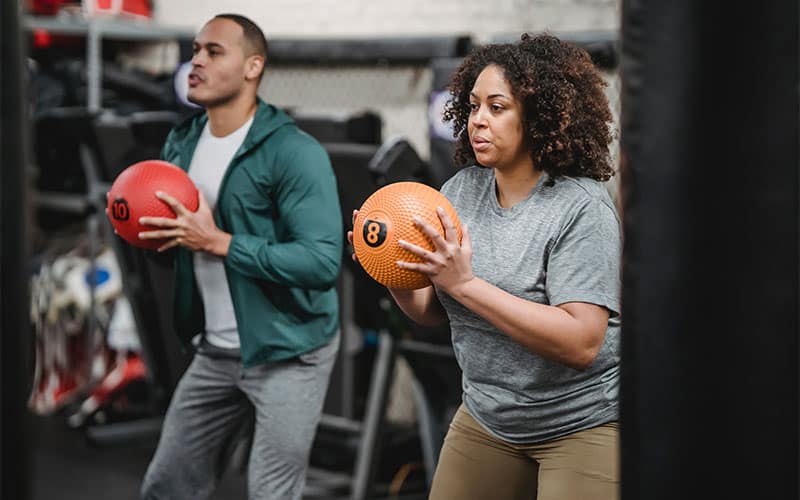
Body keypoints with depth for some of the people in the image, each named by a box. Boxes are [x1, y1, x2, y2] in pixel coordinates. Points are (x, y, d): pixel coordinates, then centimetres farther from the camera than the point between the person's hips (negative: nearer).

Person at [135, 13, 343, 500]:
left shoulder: (293, 152, -18)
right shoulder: (182, 142, 5)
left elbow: (323, 262, -26)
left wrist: (218, 242, -27)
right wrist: (144, 229, -6)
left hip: (288, 353, -7)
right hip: (214, 352, 7)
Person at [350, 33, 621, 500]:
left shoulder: (583, 207, -19)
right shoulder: (461, 189, 0)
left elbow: (581, 343, -28)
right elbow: (431, 312, 7)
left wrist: (466, 284, -30)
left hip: (584, 422, -6)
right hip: (487, 420, 6)